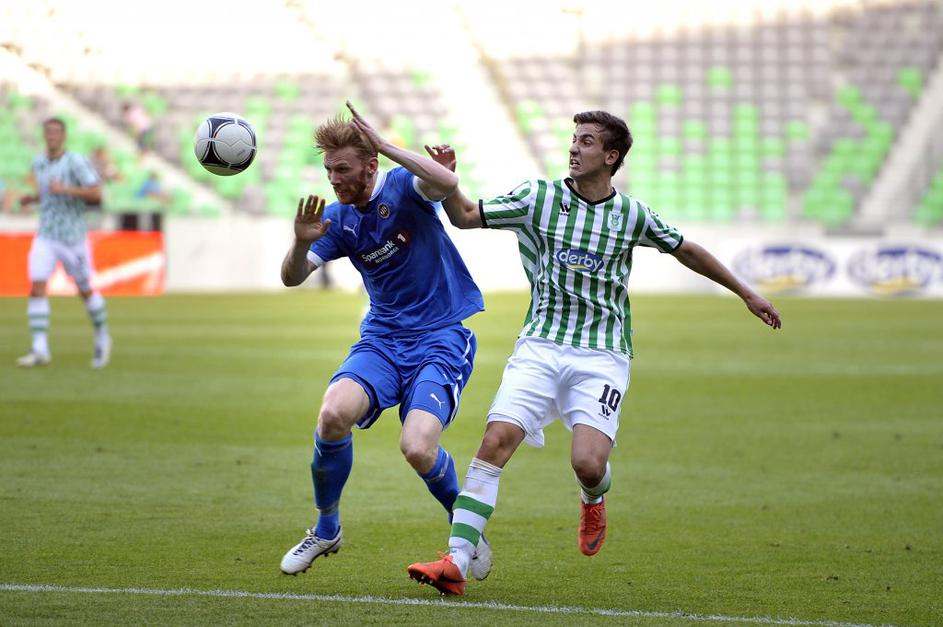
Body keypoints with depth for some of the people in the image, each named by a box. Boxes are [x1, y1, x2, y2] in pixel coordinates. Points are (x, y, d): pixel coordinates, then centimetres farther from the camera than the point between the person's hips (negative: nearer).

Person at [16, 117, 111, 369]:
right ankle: (40, 350, -12)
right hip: (46, 237, 4)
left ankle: (102, 337, 34)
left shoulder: (76, 161, -12)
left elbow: (96, 194, -19)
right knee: (36, 288, -12)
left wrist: (64, 189, -29)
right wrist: (32, 198, 5)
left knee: (85, 290, 10)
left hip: (73, 237, -4)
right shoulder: (39, 163, 7)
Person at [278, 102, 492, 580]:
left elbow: (448, 183, -34)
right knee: (333, 414, -25)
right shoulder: (337, 218, 4)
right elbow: (292, 277, -1)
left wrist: (386, 146, -36)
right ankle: (326, 530, -1)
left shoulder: (403, 187, -11)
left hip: (441, 339, -4)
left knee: (418, 449, -24)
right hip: (381, 339, 5)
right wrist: (302, 243, -22)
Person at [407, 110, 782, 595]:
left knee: (588, 463, -18)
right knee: (496, 441, -18)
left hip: (602, 356, -1)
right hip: (539, 345, 1)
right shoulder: (538, 197, 3)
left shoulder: (632, 215, 4)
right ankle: (456, 563, -17)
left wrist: (745, 292, 26)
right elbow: (465, 217, 5)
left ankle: (593, 500, 22)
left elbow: (686, 251, 19)